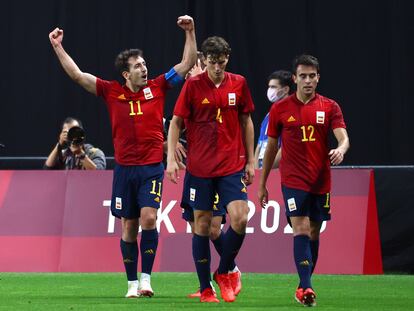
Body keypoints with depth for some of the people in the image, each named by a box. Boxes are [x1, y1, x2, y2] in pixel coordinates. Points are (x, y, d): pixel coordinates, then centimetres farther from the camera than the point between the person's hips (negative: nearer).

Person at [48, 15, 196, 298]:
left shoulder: (157, 87, 3)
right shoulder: (112, 92, 3)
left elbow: (188, 63, 3)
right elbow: (77, 75, 4)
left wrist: (190, 32, -5)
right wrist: (58, 47, -2)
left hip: (152, 167, -1)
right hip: (124, 167, 2)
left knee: (148, 218, -17)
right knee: (129, 226, 5)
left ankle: (146, 277, -10)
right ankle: (132, 284, 11)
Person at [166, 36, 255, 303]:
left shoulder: (239, 84, 3)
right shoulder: (193, 85, -4)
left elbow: (246, 122, 11)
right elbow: (176, 122, 1)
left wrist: (250, 161, 9)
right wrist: (171, 158, -7)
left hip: (232, 165, 1)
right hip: (200, 167, -1)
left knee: (240, 218, -13)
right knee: (202, 225, 2)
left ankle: (224, 273, 10)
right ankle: (205, 289, 11)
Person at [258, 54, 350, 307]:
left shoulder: (329, 107, 3)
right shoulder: (280, 109, 2)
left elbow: (343, 137, -8)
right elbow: (271, 147, 9)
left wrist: (341, 150, -33)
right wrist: (262, 183, 10)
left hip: (321, 181, 2)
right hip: (293, 180, -2)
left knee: (314, 233, 10)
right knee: (301, 230, -15)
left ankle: (304, 285, 23)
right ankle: (306, 288, -23)